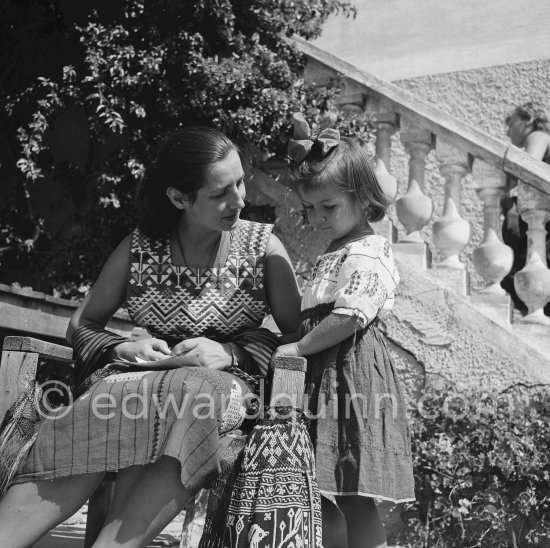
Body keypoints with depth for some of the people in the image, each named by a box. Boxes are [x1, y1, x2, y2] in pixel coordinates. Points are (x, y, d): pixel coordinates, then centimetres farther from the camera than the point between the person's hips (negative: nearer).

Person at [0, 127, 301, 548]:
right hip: (144, 375, 1)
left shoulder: (262, 246, 3)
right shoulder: (139, 249, 7)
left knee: (188, 402, -40)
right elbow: (82, 326, 15)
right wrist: (123, 348, -7)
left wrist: (229, 352, -13)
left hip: (227, 383, -1)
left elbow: (297, 336, 3)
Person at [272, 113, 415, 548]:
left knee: (356, 501, -7)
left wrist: (297, 348, -14)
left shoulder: (369, 256, -11)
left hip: (350, 377, -10)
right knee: (324, 499, 10)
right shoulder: (334, 253, 19)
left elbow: (348, 318, -20)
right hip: (323, 377, 10)